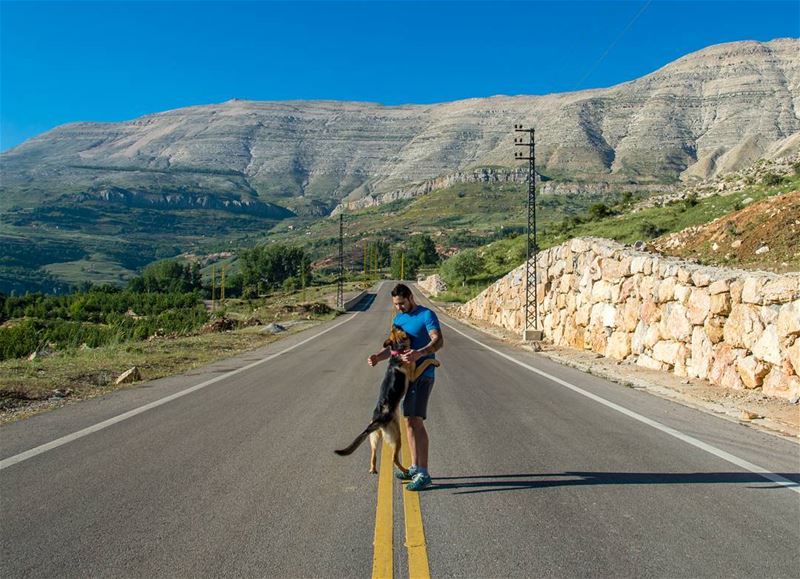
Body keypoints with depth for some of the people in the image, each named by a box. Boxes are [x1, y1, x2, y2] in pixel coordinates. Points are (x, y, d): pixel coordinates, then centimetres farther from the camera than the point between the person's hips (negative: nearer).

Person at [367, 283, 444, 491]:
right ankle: (415, 467, 22)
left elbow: (438, 341, -23)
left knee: (416, 421, -15)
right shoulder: (398, 319, 14)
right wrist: (378, 357, -6)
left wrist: (419, 353, -40)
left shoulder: (427, 315, -10)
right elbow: (393, 346, 14)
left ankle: (423, 474, -11)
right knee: (409, 421, 11)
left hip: (423, 374, -8)